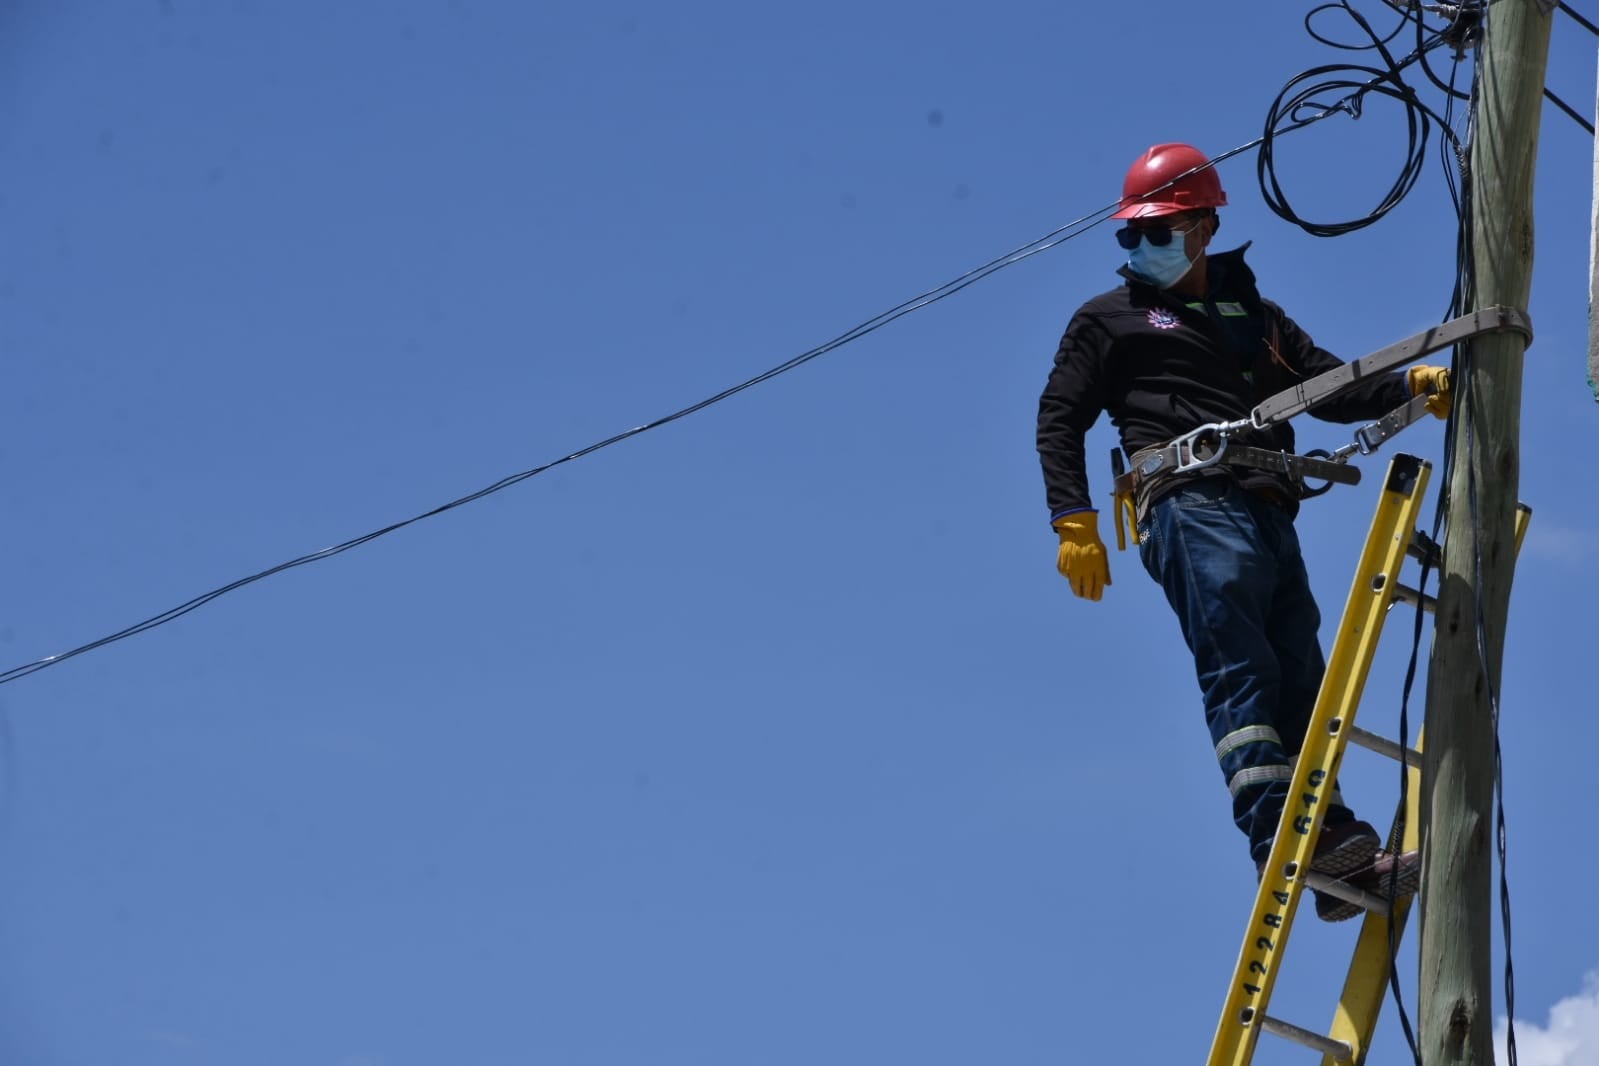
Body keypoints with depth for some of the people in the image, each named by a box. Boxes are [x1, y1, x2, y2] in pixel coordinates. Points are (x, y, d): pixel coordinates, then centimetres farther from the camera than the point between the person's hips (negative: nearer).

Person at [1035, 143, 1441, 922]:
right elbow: (1060, 419, 10)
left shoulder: (1255, 317, 30)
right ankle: (1282, 832, -33)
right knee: (1240, 668, -21)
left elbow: (1332, 387, 23)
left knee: (1300, 680, -2)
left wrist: (1409, 387, 3)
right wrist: (1074, 522, -4)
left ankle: (1335, 855, -6)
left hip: (1267, 514, 5)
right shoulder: (1111, 320, 17)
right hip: (1192, 501, -5)